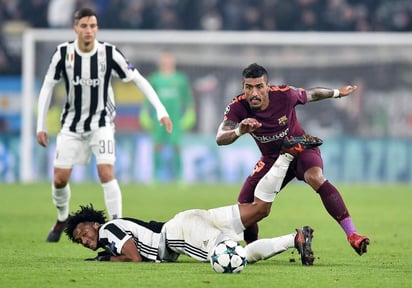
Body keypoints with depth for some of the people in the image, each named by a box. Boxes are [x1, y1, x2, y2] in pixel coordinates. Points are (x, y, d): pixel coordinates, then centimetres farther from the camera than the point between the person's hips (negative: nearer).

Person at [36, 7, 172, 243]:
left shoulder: (109, 53, -15)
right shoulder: (63, 53, -11)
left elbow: (138, 79, -11)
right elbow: (48, 85, 1)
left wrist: (161, 110, -19)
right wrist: (41, 125, 0)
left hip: (101, 123, -2)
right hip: (72, 124, 2)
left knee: (106, 173, -20)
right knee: (60, 179, 1)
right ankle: (62, 219, 29)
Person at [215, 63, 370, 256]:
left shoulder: (285, 95, -25)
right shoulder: (237, 107, -23)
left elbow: (311, 95, -3)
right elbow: (220, 139, -35)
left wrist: (337, 93, 14)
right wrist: (238, 131, -57)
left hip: (301, 147, -3)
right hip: (272, 158, 3)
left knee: (315, 178, -34)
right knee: (245, 208, -8)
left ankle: (352, 234, -35)